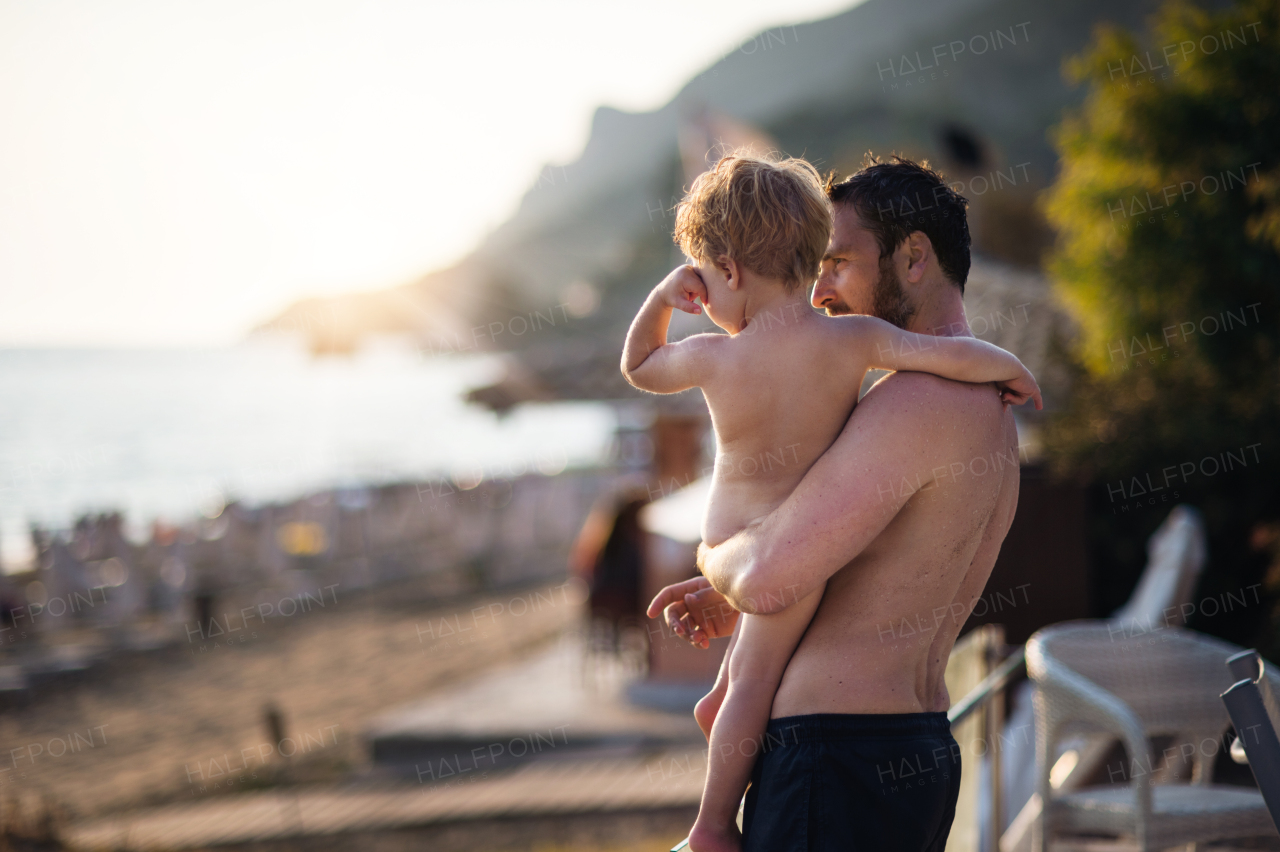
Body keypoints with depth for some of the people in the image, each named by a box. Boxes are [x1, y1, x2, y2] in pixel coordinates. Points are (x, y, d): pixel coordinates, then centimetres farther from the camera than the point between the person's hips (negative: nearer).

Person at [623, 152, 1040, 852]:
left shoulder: (712, 358, -11)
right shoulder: (853, 341, -18)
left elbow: (638, 366, 8)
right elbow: (958, 356, -21)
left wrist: (663, 295, 9)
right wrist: (1009, 369, -2)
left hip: (726, 535, 3)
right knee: (758, 675, 7)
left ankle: (719, 700, 40)